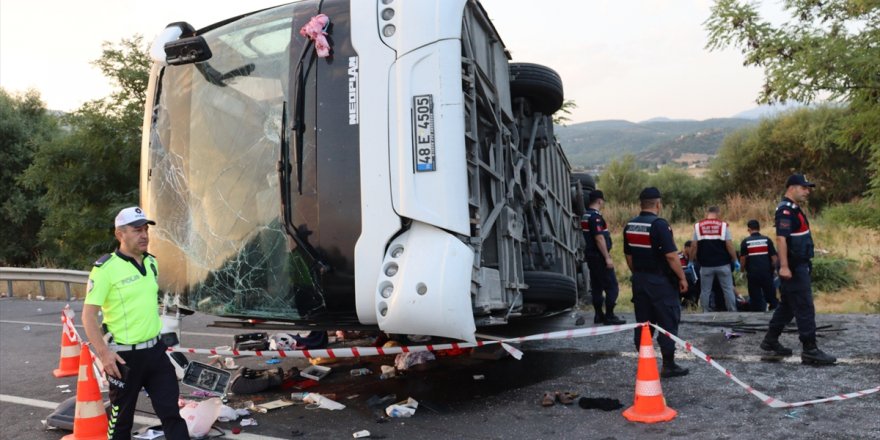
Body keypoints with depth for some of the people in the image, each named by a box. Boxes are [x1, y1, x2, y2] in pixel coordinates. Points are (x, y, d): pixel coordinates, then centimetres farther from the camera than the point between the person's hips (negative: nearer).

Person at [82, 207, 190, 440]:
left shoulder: (151, 262, 7)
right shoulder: (106, 267, -14)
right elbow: (88, 315, -15)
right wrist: (104, 353, -21)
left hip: (155, 350, 6)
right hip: (125, 355, -6)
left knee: (171, 412, 6)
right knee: (121, 419, 11)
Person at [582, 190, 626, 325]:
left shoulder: (586, 216, 13)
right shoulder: (596, 217, -17)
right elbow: (599, 238, -22)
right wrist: (607, 257, -21)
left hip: (591, 256, 10)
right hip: (599, 257, -10)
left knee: (596, 287, 13)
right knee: (612, 287, -5)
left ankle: (599, 315, 18)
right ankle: (609, 316, -4)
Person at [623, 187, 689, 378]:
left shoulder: (630, 226, 6)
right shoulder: (659, 224, -16)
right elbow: (671, 256, -18)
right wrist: (682, 278, -8)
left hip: (639, 281, 7)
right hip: (661, 282, -7)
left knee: (643, 323, 11)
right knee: (668, 322, 3)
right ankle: (668, 365, 8)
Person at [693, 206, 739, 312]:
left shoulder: (698, 226, 2)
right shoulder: (723, 225, -2)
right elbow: (729, 245, -6)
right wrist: (735, 260, 4)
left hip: (706, 265, 1)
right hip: (722, 264, -1)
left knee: (705, 291, 7)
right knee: (728, 289, 8)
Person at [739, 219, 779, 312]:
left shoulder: (745, 241, -2)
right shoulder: (767, 240, 1)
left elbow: (742, 260, -4)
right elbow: (774, 258, 1)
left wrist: (743, 271, 11)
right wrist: (773, 269, 16)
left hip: (752, 274, -1)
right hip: (766, 273, 1)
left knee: (755, 298, 5)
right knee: (771, 297, 12)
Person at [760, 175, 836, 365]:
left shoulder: (793, 208, 16)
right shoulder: (786, 210, -17)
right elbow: (781, 238, -25)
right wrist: (784, 266, -30)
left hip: (798, 266, 11)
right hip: (793, 267, -11)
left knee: (787, 305, 16)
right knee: (805, 308, -8)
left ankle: (770, 340, 24)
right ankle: (810, 350, -4)